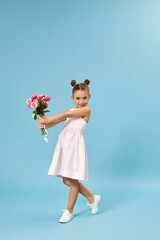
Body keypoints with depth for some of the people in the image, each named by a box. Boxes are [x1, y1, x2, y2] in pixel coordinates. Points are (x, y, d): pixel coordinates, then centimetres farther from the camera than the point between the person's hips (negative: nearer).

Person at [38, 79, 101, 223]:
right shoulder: (70, 111, 18)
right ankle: (92, 198, 29)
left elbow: (66, 115, -12)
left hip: (75, 144, -7)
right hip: (64, 144, 7)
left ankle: (69, 211, 18)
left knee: (73, 180, 0)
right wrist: (43, 125, -11)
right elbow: (55, 122, 9)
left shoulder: (86, 110, -2)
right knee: (66, 180, 10)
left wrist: (48, 119, -15)